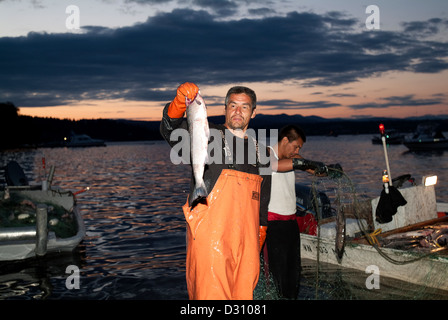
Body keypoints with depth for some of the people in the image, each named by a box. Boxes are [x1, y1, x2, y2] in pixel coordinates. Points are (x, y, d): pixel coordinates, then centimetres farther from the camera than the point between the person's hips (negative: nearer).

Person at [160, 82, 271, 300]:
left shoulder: (259, 151, 16)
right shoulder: (207, 136, 3)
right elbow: (170, 129, -14)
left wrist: (261, 231, 21)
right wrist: (180, 102, -33)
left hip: (245, 240, 5)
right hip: (209, 236, -4)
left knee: (244, 291, 10)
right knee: (211, 292, -6)